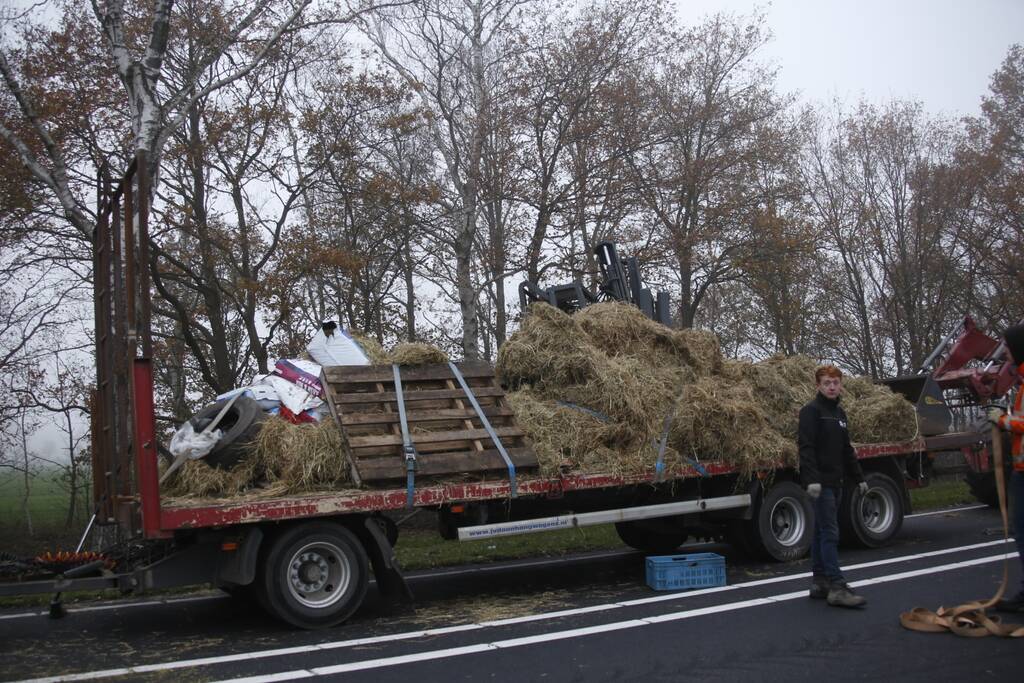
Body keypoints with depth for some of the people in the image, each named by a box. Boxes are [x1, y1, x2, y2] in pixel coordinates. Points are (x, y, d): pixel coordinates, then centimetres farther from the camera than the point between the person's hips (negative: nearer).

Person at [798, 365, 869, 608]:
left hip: (835, 482, 8)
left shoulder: (839, 413, 17)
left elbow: (846, 449, 23)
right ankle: (836, 587, -11)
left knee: (822, 532, 12)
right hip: (821, 483, -8)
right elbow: (806, 447, -18)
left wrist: (858, 478, 22)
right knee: (830, 534, -11)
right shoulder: (811, 411, -9)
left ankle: (819, 582, 17)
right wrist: (812, 479, -26)